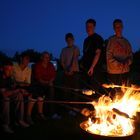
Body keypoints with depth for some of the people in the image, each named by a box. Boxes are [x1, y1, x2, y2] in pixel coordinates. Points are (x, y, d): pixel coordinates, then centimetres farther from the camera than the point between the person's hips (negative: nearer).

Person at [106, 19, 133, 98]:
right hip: (114, 71, -4)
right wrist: (118, 64, -18)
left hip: (125, 70, 5)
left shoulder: (126, 41, 14)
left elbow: (130, 55, 14)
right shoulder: (111, 40, 0)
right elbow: (109, 56, -7)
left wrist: (127, 62, -7)